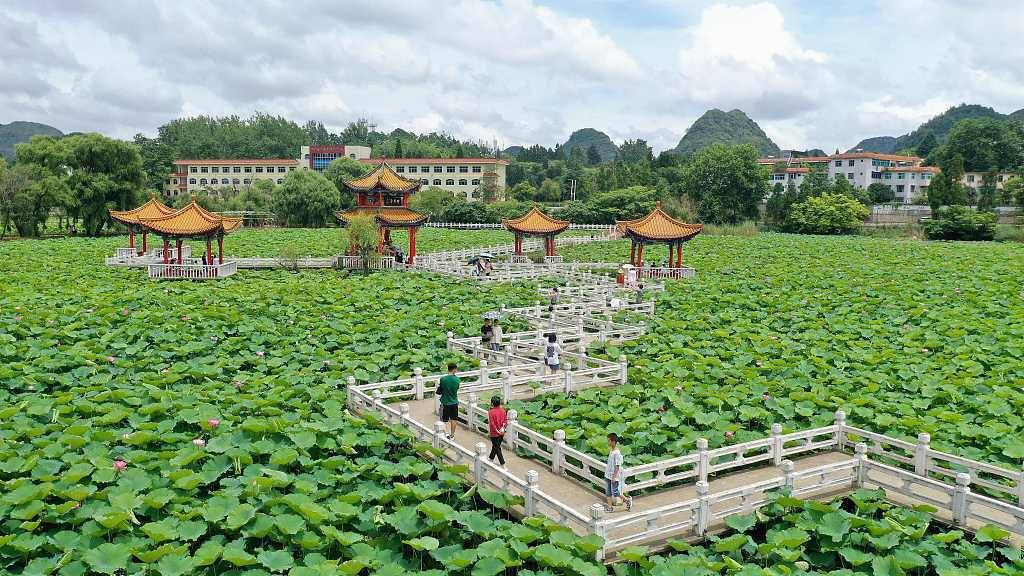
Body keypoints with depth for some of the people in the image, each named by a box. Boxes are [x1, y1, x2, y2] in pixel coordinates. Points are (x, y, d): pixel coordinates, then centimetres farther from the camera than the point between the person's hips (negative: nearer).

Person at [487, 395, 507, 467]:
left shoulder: (491, 412, -20)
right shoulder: (503, 410, -3)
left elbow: (492, 423, -20)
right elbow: (506, 421, -2)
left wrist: (497, 431, -12)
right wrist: (503, 428, -8)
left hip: (494, 434, -6)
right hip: (501, 433, 6)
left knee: (497, 448, 4)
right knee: (495, 446, 24)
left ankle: (503, 464, 3)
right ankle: (491, 458, 43)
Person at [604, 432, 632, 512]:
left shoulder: (617, 453, -23)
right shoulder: (611, 451, 4)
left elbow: (617, 466, -22)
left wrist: (614, 477, -21)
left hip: (614, 477, -9)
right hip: (608, 476, 9)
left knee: (615, 493, 2)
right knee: (608, 492, 12)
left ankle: (627, 500, 22)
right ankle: (610, 507, 20)